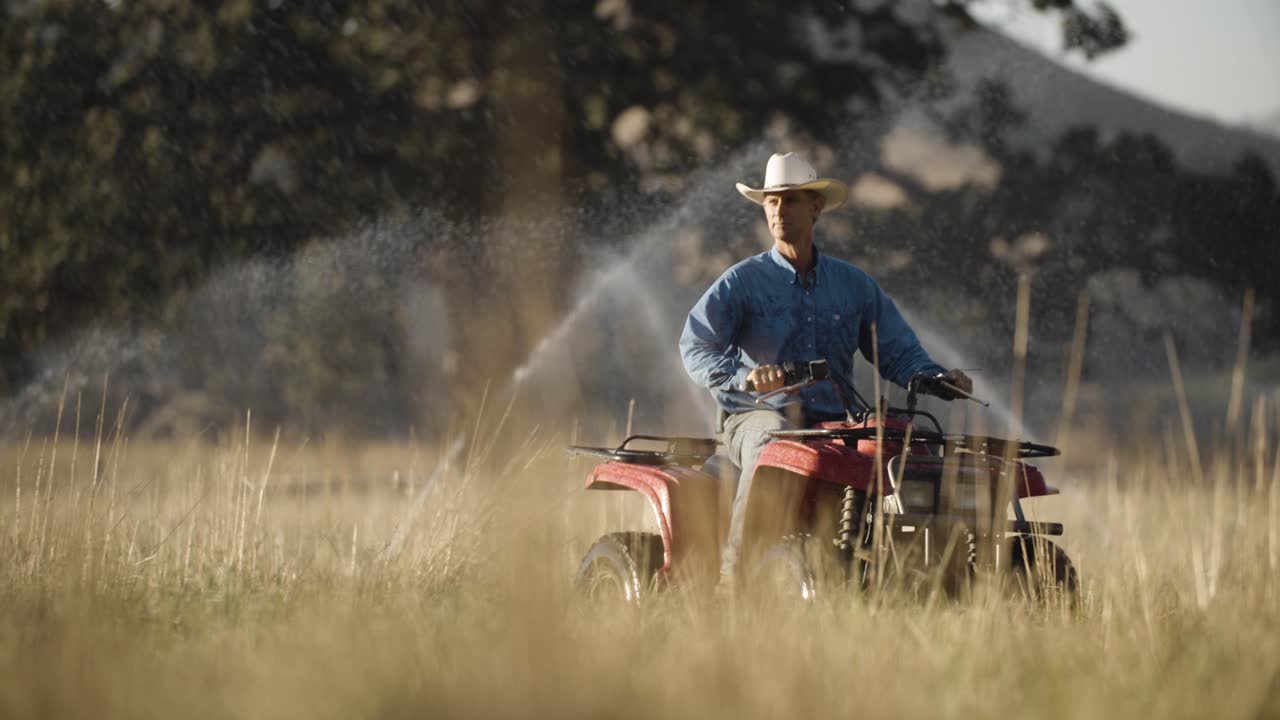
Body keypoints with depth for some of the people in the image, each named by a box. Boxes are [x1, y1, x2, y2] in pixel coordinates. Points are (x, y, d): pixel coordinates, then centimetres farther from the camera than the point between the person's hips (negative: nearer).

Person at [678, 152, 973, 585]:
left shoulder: (853, 285, 16)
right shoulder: (742, 282, 5)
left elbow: (898, 351, 14)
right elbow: (696, 346, -7)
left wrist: (937, 377, -8)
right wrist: (746, 375, -28)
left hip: (834, 423, 3)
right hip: (761, 415, -3)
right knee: (774, 444, -39)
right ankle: (735, 570, -39)